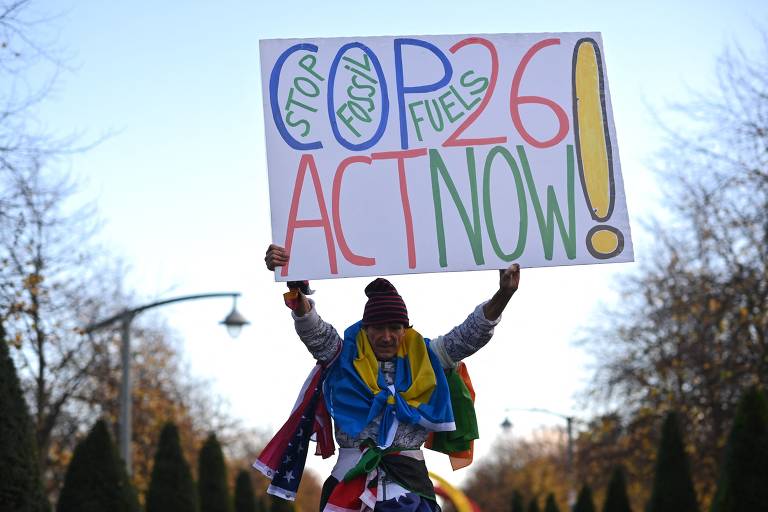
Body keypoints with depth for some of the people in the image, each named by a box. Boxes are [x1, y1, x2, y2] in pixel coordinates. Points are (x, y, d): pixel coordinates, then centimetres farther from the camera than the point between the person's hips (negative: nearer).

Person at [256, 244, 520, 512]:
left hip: (408, 472, 1)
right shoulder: (345, 356, 4)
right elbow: (311, 327, -9)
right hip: (351, 474, -1)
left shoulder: (426, 357, 8)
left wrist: (503, 296, -17)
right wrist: (292, 285, -28)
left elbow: (470, 335, 0)